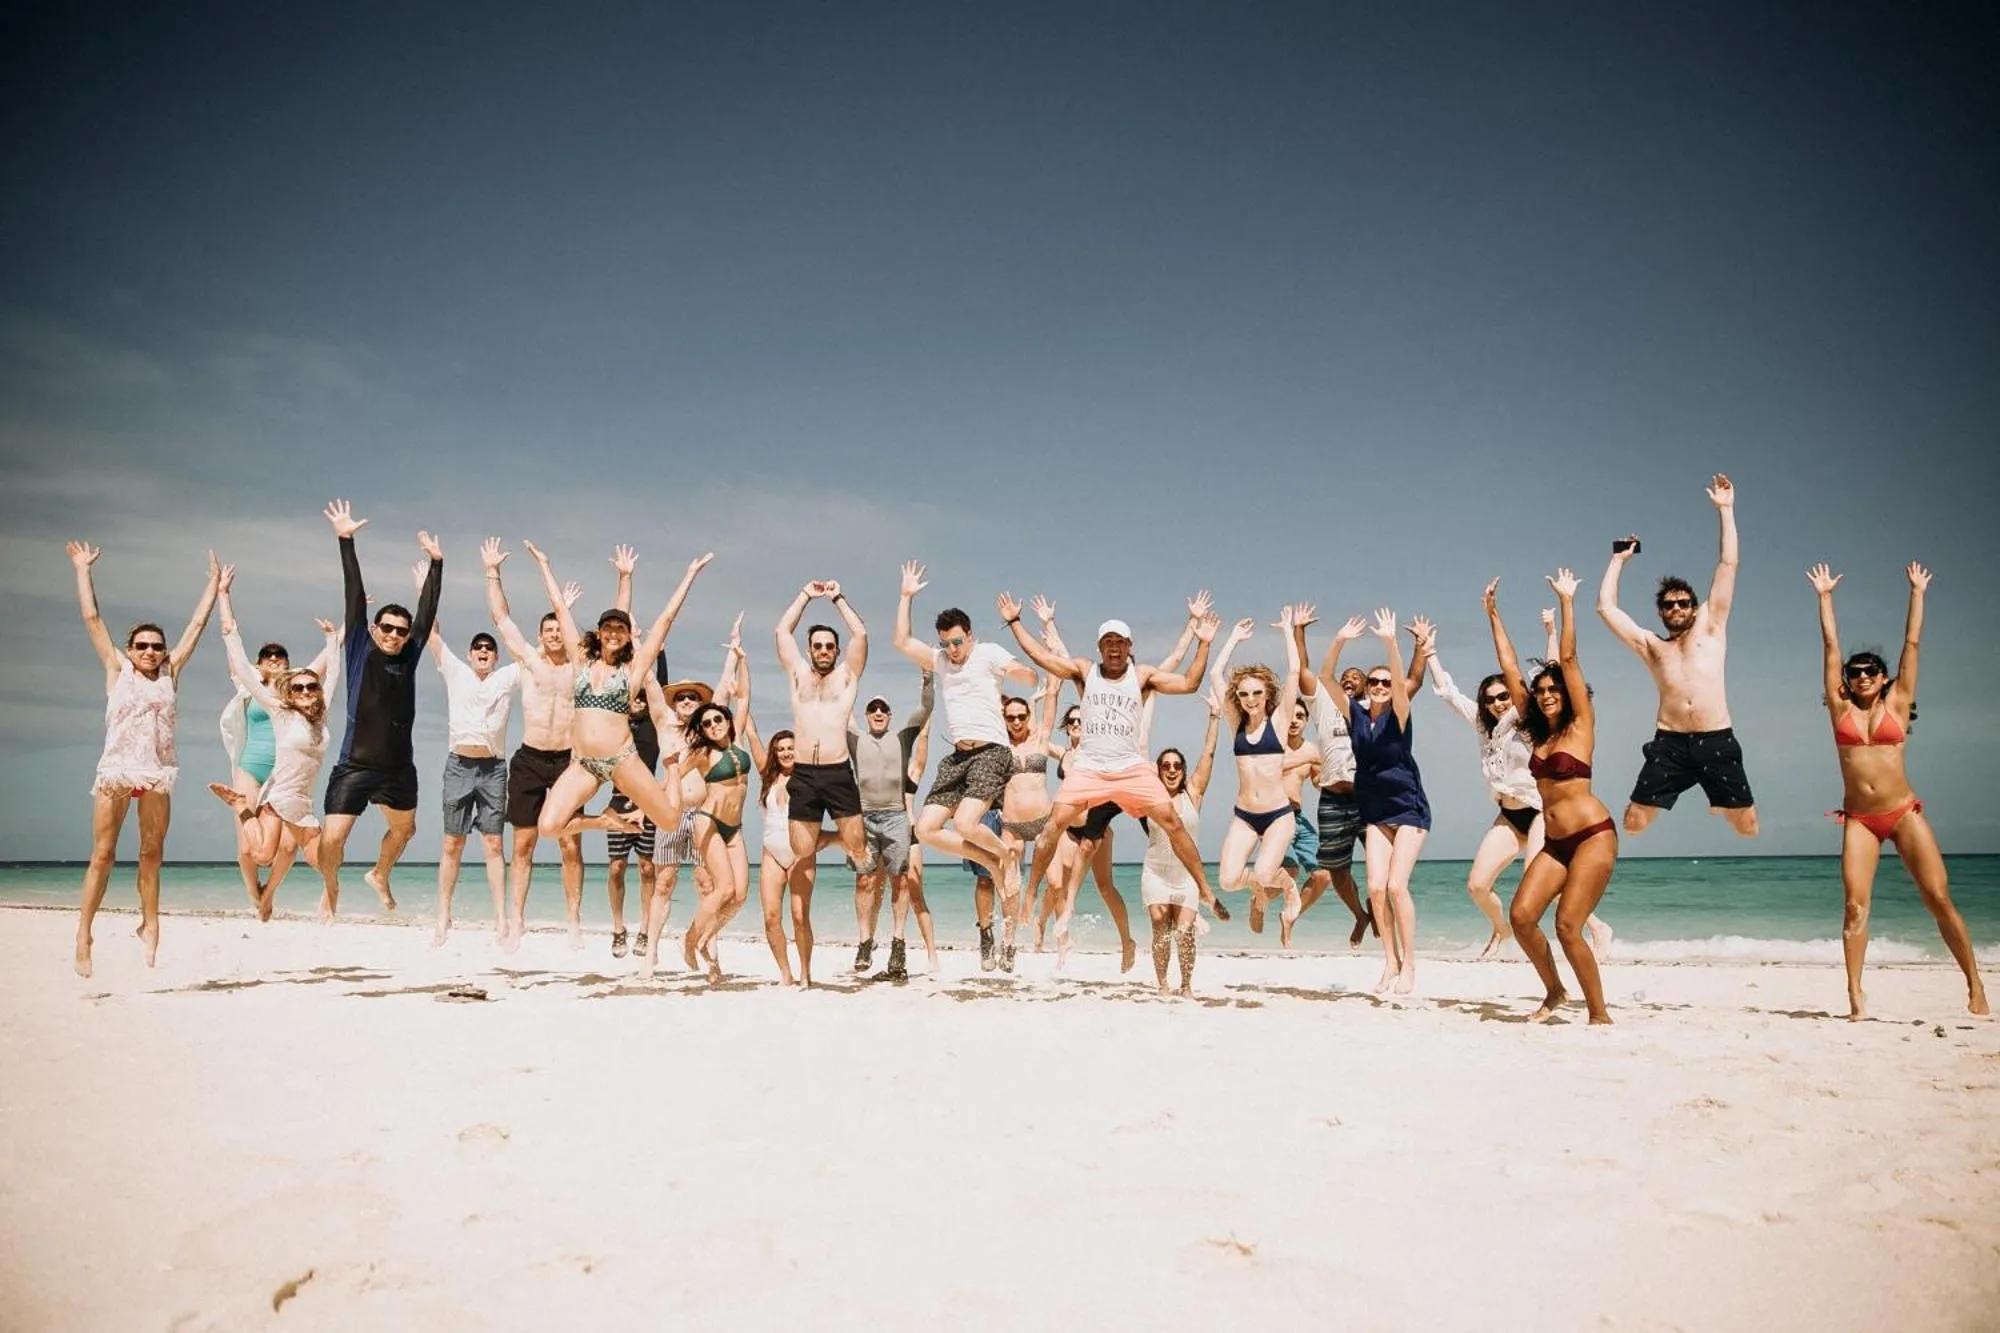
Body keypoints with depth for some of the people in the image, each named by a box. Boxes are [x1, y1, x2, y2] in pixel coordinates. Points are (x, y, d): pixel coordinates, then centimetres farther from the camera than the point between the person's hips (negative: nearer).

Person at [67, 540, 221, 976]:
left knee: (151, 854, 6)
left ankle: (150, 927, 11)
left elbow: (198, 623, 14)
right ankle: (83, 935, 1)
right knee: (102, 854, -2)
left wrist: (215, 583, 18)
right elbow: (91, 618, 6)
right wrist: (83, 568, 8)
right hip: (116, 770, -2)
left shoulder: (170, 672, 10)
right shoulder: (117, 669, 6)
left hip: (158, 774, 2)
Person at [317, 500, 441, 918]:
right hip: (355, 766, -4)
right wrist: (346, 540, -13)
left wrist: (436, 564, -2)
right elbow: (354, 596, -10)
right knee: (331, 840, -10)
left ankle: (379, 876, 53)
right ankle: (331, 889, 23)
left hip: (398, 768, 4)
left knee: (404, 829, 22)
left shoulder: (408, 657, 2)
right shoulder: (360, 651, -4)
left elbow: (427, 611, 1)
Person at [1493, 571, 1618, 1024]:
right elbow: (1509, 669, 11)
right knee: (1520, 916, -6)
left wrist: (1566, 603, -12)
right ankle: (1554, 993, 16)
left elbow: (1568, 659, -10)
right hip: (1554, 843, 6)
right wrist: (1494, 615, 11)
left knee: (1567, 926, -13)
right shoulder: (1537, 731, 11)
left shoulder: (1580, 726, -3)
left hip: (1593, 837, -6)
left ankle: (1600, 1014, 1)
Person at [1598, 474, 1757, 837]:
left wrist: (1725, 509, 9)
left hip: (1717, 741, 0)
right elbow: (1606, 607, 14)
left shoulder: (1711, 629, 15)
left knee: (1747, 826, 2)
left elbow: (1728, 565, 10)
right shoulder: (1650, 645, 18)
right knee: (1633, 822, -8)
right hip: (1670, 743, 1)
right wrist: (1618, 560, 22)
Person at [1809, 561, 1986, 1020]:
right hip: (1859, 819, 0)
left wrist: (1917, 592, 13)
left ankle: (1975, 984, 6)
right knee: (1856, 905, -9)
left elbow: (1912, 642, 10)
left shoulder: (1897, 703, 7)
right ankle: (1855, 992, -7)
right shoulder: (1841, 707, 7)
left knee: (1940, 900, -3)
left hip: (1904, 813, 0)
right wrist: (1825, 596, 13)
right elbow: (1830, 646, 9)